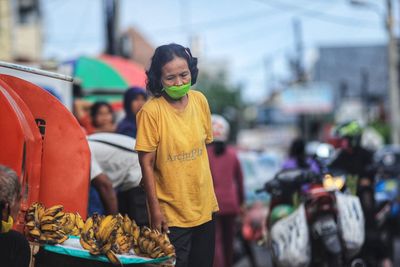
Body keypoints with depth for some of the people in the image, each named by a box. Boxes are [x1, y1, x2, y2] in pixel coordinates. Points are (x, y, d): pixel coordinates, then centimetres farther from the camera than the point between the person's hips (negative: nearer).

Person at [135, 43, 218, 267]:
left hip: (204, 207, 5)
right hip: (171, 214, -5)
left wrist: (210, 194, 13)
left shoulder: (200, 101, -1)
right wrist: (155, 209, -13)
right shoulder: (151, 111, -16)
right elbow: (147, 163, -13)